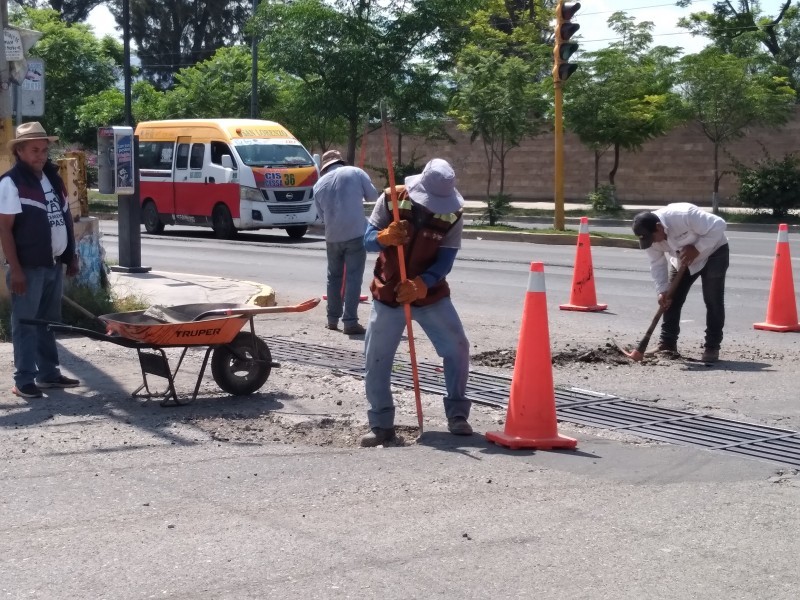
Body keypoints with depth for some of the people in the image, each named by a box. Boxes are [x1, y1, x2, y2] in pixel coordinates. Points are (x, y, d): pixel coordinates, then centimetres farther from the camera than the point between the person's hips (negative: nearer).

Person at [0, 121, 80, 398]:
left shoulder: (52, 178, 11)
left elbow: (65, 220, 18)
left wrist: (71, 257, 15)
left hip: (53, 264, 7)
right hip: (29, 267, -7)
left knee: (49, 321, 15)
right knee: (25, 323, 0)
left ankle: (48, 373, 24)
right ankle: (24, 380, 5)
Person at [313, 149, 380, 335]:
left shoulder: (319, 185, 7)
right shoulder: (355, 172, -2)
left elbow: (321, 215, 14)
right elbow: (373, 195, 5)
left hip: (332, 236, 3)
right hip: (356, 234, -3)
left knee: (334, 277, 17)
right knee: (353, 278, -2)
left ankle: (332, 319, 22)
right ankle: (350, 322, -6)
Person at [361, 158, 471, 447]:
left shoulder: (452, 217, -13)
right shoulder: (391, 200, -13)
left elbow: (444, 263, -16)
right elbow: (367, 240, -10)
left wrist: (420, 285, -33)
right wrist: (385, 237, -34)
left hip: (431, 294, 0)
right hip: (388, 294, 0)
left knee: (457, 348, -6)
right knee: (376, 359, -2)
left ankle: (457, 414, 10)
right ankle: (381, 424, 9)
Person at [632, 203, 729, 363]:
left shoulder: (684, 215, -39)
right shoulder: (649, 235, -20)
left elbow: (718, 225, -34)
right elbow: (657, 264, -11)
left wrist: (697, 249, -32)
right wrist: (662, 290, -20)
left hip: (713, 252, -6)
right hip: (682, 260, 6)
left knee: (713, 301, -10)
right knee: (671, 300, 1)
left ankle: (712, 347, -6)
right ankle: (667, 344, 8)